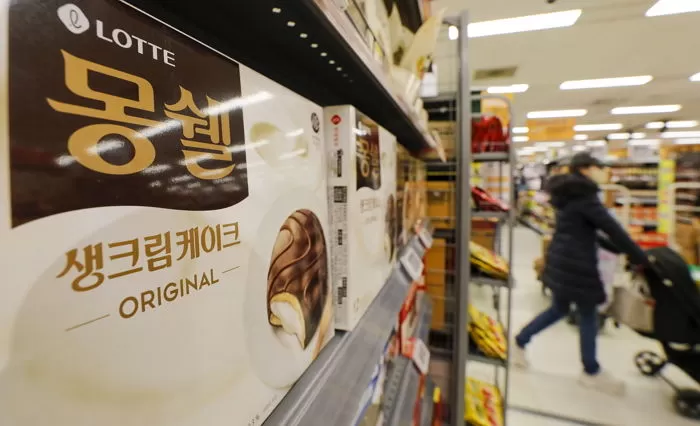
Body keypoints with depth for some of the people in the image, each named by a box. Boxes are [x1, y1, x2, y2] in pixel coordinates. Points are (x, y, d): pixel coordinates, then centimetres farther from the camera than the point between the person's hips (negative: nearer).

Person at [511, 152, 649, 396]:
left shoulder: (568, 194, 14)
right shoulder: (584, 195, -15)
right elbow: (611, 228, -16)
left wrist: (624, 251, 25)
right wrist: (640, 258, -7)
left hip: (561, 261, 9)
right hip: (576, 264, -9)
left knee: (559, 309, 19)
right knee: (588, 315, 6)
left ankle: (519, 343, 24)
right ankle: (592, 372, 23)